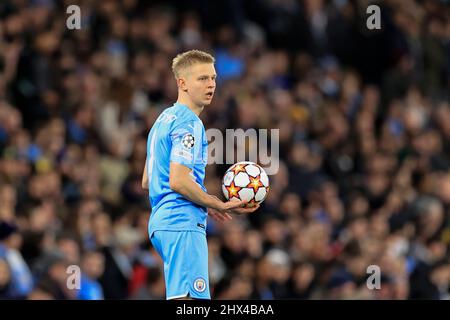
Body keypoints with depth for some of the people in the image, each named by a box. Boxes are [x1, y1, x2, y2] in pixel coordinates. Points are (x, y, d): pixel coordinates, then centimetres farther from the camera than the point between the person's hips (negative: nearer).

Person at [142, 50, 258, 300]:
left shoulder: (165, 120, 21)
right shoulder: (189, 123, -11)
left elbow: (147, 181, 27)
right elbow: (178, 180, -21)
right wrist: (219, 206, -13)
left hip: (161, 221, 11)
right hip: (184, 223, -11)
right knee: (188, 298, -16)